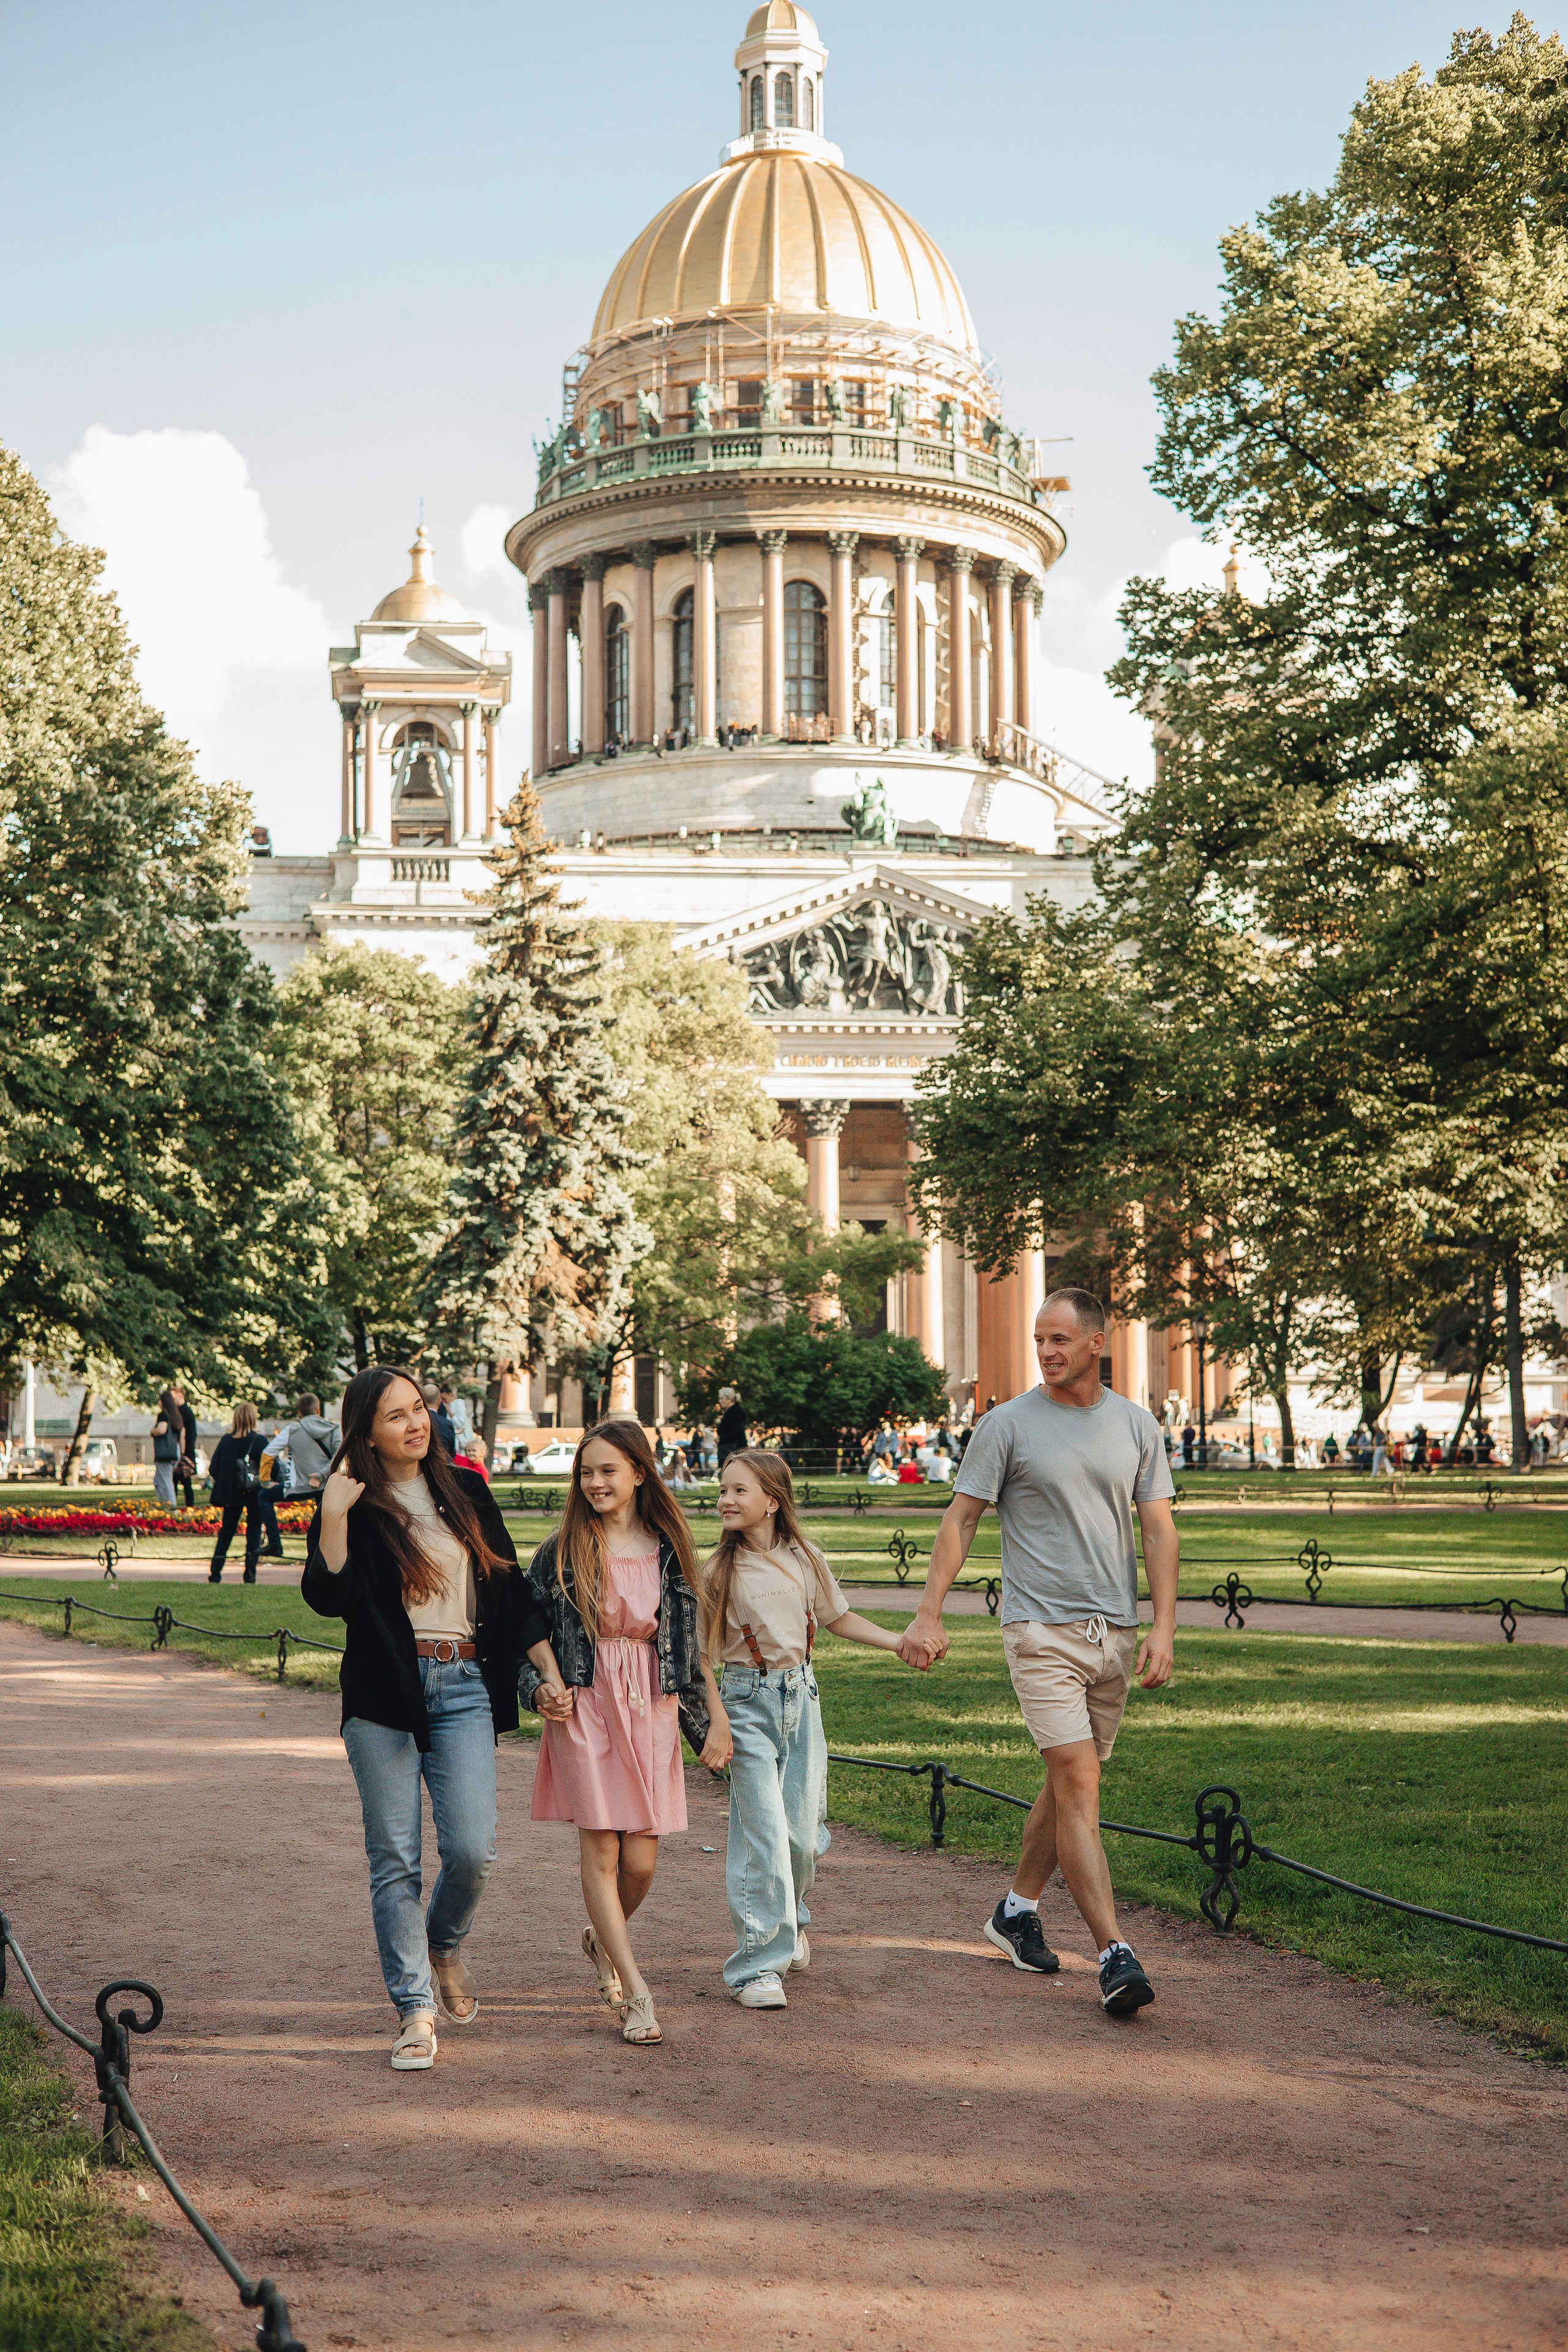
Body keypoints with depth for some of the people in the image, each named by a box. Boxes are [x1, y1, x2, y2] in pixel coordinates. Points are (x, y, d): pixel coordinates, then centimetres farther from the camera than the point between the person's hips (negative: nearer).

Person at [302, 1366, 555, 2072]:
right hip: (384, 1695, -2)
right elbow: (328, 1598, -12)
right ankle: (415, 2009, 8)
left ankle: (444, 1947, 23)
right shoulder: (353, 1504, 0)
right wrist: (332, 1518, -23)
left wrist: (552, 1669, 14)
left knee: (472, 1848, -7)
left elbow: (511, 1587, 17)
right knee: (394, 1860, 0)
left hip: (464, 1689, 2)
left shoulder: (465, 1492, 11)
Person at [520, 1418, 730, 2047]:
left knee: (641, 1862, 1)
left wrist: (717, 1720, 7)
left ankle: (603, 1940, 33)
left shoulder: (668, 1551, 6)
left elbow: (693, 1645, 10)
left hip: (651, 1712, 2)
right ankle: (636, 1995, -1)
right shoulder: (563, 1551, 1)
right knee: (600, 1852, -7)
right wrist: (541, 1686, -8)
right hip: (585, 1711, -2)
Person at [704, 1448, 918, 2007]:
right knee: (763, 1831, -11)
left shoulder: (804, 1559, 2)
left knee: (802, 1830, 4)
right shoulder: (719, 1570, -5)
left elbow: (839, 1619, 16)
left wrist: (903, 1642, 8)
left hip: (801, 1694, 3)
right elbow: (702, 1649, -2)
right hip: (747, 1701, -3)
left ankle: (788, 1920, 34)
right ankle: (758, 1964, -6)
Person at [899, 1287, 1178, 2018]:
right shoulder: (1008, 1424, -2)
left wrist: (1163, 1626, -2)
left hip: (1115, 1631, 4)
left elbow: (1158, 1530, 7)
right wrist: (929, 1614, -7)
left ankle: (1017, 1909, 32)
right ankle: (1114, 1955, -16)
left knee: (1070, 1783, 13)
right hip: (1041, 1628, -4)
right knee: (1078, 1783, -13)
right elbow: (960, 1520, 0)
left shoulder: (1136, 1425, 8)